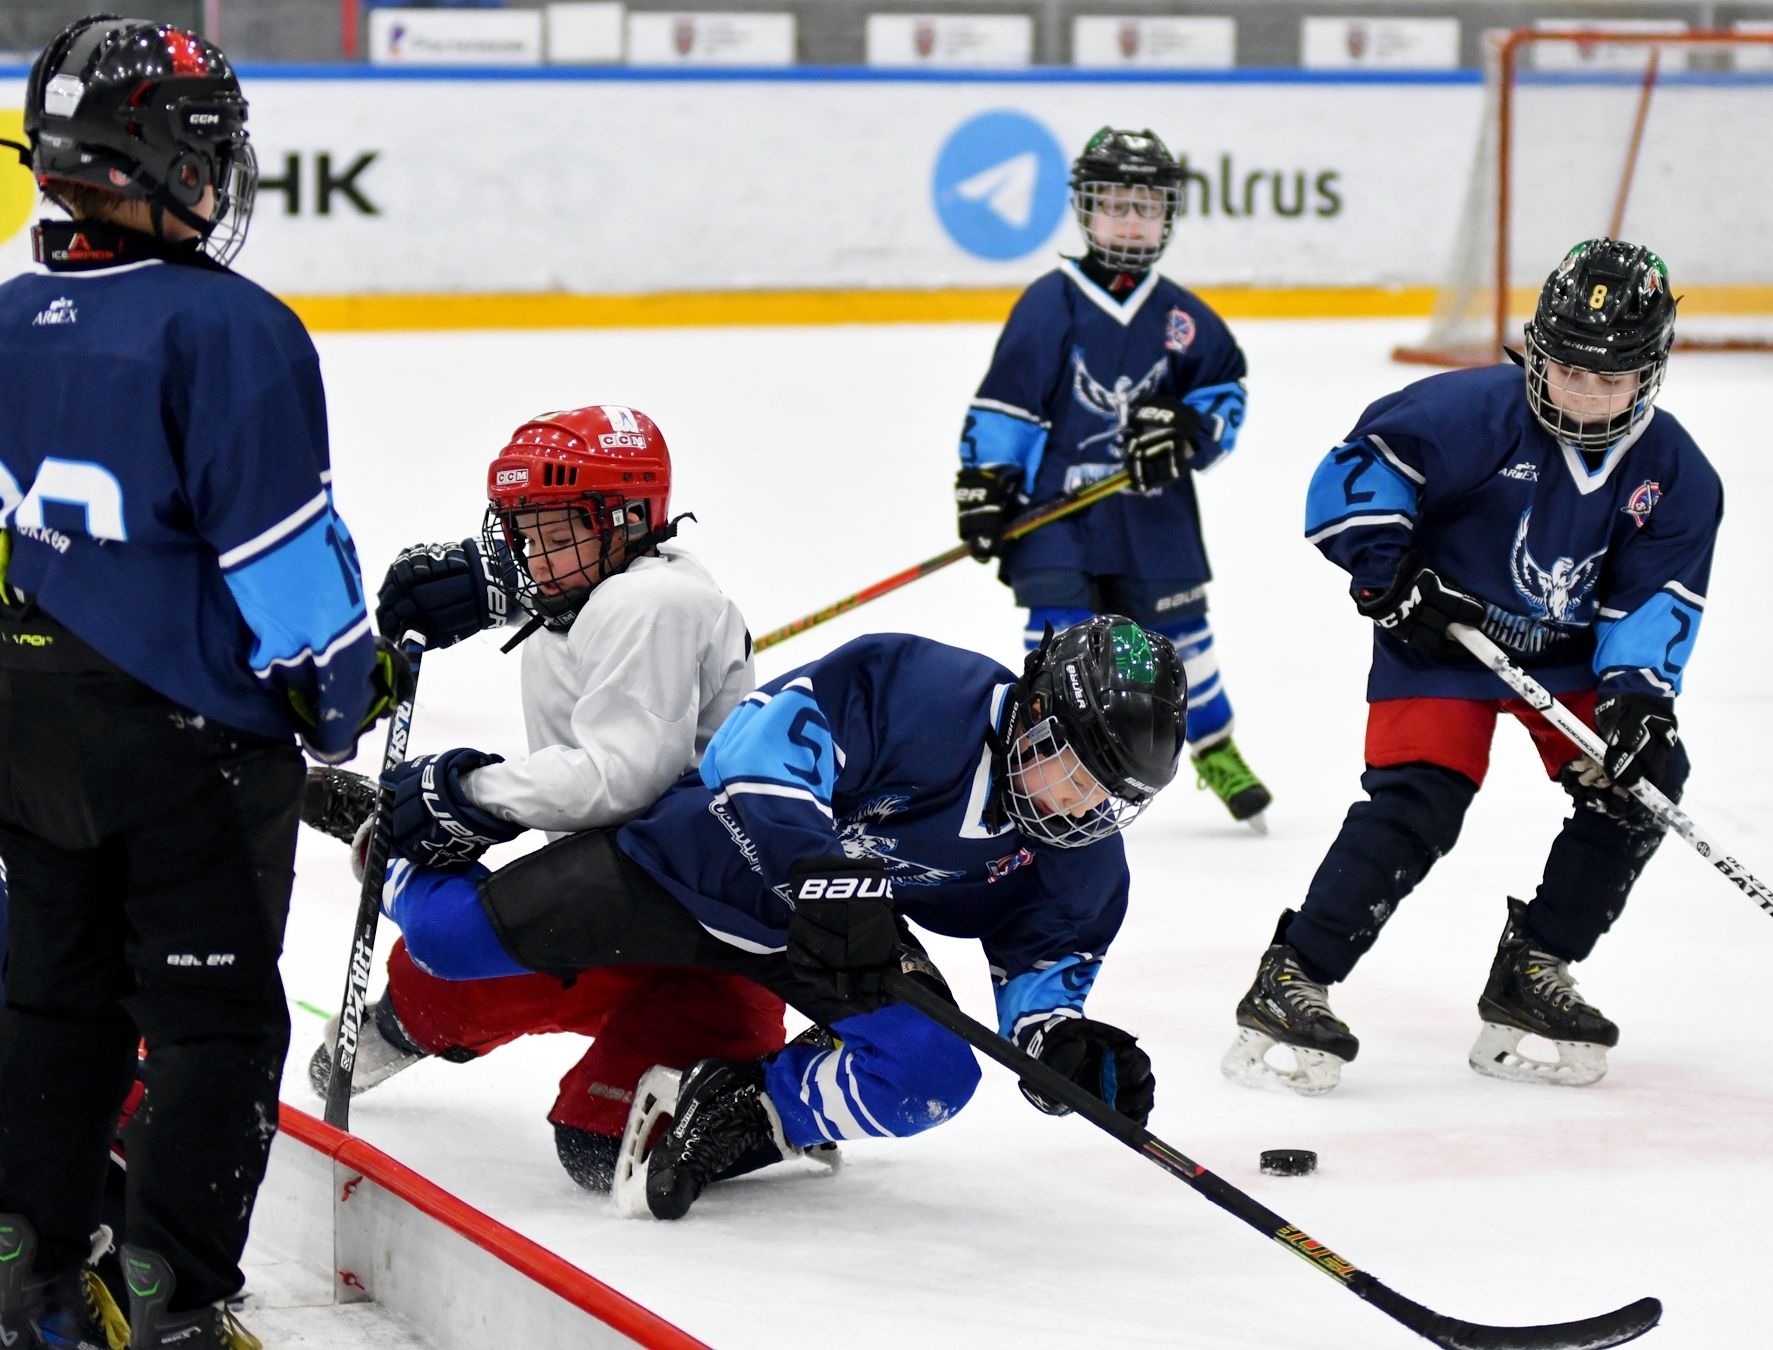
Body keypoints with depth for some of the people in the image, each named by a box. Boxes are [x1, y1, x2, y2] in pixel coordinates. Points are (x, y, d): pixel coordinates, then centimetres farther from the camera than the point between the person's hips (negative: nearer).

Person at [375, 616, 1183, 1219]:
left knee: (932, 1075, -27)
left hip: (862, 931, 4)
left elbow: (1044, 957, -2)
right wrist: (823, 867, -47)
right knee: (455, 935, -6)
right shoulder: (928, 692, -31)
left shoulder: (1084, 860, -12)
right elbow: (762, 738, -34)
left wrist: (1063, 1038, -26)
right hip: (709, 857, -4)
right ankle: (406, 866, 32)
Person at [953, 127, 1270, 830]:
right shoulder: (1050, 303, -5)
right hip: (1055, 506, -3)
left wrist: (1188, 430, -6)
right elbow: (1003, 399, -4)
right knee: (1061, 630, -13)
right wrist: (983, 481, -10)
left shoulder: (1181, 316, 4)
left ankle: (1217, 752, 27)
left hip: (1153, 510, 3)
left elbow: (1227, 391, 15)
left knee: (1177, 629, 8)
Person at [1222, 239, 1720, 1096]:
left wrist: (1635, 690, -22)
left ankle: (1530, 976, 5)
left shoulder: (1674, 473, -9)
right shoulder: (1475, 412, -23)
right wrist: (1389, 576, -23)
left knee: (1641, 779, -7)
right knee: (1416, 804, -21)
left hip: (1571, 649, 5)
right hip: (1441, 637, -5)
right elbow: (1360, 464, -16)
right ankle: (1288, 985, -16)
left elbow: (1660, 594, -7)